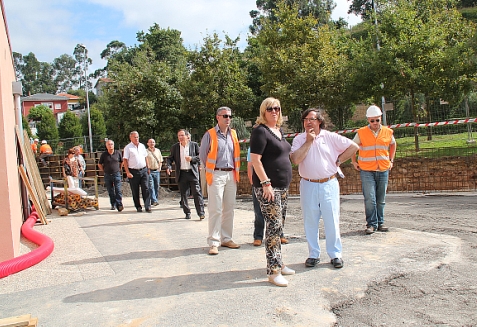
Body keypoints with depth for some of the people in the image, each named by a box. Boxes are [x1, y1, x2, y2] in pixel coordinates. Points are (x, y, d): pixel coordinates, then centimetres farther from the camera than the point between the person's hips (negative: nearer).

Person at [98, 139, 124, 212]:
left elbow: (121, 162, 16)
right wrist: (104, 170, 4)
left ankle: (119, 205, -8)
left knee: (118, 190, -9)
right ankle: (113, 205, 20)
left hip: (117, 174, -1)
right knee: (110, 191, 9)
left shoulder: (118, 153, 1)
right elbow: (99, 164, 12)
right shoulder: (104, 154, 0)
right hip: (107, 175, 1)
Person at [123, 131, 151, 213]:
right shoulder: (128, 148, -1)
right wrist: (128, 172, -12)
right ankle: (138, 207, 16)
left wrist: (147, 168, 15)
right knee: (135, 191, 4)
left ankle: (148, 206, -4)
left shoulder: (142, 146, 13)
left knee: (146, 189, -5)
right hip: (133, 172, -3)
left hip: (143, 170, 3)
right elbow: (125, 161, -5)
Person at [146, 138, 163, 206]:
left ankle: (154, 200, 15)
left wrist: (159, 168, 6)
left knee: (157, 187, 6)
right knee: (151, 186, -11)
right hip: (149, 171, -5)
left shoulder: (158, 151, 15)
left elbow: (161, 161, 19)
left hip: (157, 171, 5)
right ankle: (154, 201, -16)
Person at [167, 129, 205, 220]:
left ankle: (201, 213, -2)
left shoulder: (194, 145, 4)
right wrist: (169, 166, -8)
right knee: (183, 195, 6)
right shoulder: (174, 147, 9)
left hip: (192, 173, -2)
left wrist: (192, 158, -13)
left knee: (197, 193, -5)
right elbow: (170, 158, 10)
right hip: (181, 174, 2)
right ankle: (187, 213, 18)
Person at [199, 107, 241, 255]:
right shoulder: (210, 134, -4)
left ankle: (226, 239, 21)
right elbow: (202, 155, 1)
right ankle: (213, 242, 0)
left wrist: (236, 172, 11)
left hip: (231, 175, 5)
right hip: (216, 175, -5)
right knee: (215, 209, -6)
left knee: (229, 208, 10)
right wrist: (210, 170, 3)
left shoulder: (233, 134, 12)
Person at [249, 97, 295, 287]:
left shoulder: (279, 131, 17)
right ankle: (273, 271, -2)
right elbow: (255, 159, -17)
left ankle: (278, 264, 24)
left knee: (279, 226, 14)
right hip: (268, 186, -9)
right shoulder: (260, 131, -10)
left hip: (282, 186, 9)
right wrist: (266, 183, -22)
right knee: (274, 226, -9)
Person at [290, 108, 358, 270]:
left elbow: (353, 146, 2)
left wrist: (338, 160, -2)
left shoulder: (330, 137, 0)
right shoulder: (299, 139, 2)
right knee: (310, 222, 7)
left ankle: (335, 254, 15)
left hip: (329, 184, -1)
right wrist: (308, 141, -11)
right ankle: (313, 254, 19)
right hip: (308, 185, 1)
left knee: (332, 221, 2)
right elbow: (295, 159, -14)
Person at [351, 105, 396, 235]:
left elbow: (393, 145, 24)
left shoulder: (388, 132, 5)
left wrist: (391, 160, 17)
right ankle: (371, 224, 4)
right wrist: (354, 162, 6)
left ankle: (380, 223, 23)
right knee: (370, 199, -7)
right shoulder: (361, 133, -3)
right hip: (367, 171, -3)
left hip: (383, 170, 3)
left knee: (381, 200, 10)